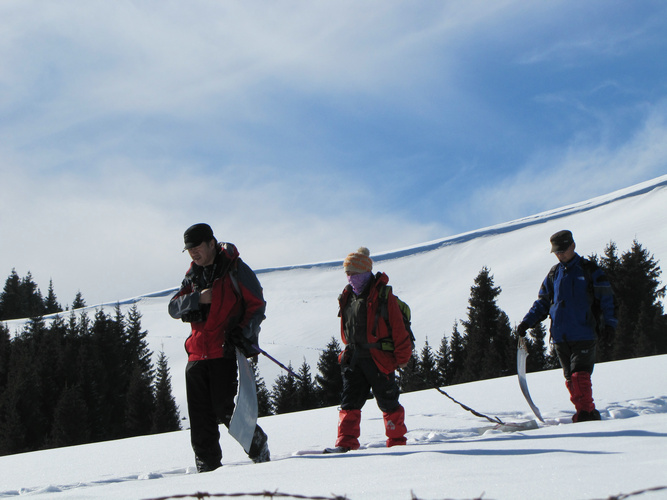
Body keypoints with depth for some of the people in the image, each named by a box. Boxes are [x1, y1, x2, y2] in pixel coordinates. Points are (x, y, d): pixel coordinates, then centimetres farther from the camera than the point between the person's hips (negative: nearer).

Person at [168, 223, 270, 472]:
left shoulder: (235, 269, -1)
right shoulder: (193, 275, 17)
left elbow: (257, 305, 0)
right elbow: (173, 308, 9)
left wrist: (244, 333, -15)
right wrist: (197, 298, -10)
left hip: (226, 351, -6)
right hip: (197, 355, 6)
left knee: (224, 410, -11)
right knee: (199, 418, 2)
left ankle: (257, 444, 10)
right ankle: (207, 465, 11)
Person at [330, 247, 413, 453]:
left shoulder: (383, 295, -8)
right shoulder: (348, 297, 12)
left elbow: (398, 329, -7)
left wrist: (402, 358, -8)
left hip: (379, 358, -6)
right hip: (354, 358, 6)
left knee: (388, 402, 3)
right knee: (349, 401, -1)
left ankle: (397, 441, 15)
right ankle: (346, 442, -1)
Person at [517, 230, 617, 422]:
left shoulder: (589, 270, 2)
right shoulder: (553, 273, 15)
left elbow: (606, 298, 2)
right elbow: (542, 302, 20)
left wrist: (609, 323, -10)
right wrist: (526, 322, 9)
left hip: (584, 335, -5)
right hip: (560, 337, 5)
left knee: (580, 375, -16)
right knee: (570, 378, 5)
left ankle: (587, 412, -10)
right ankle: (583, 413, 11)